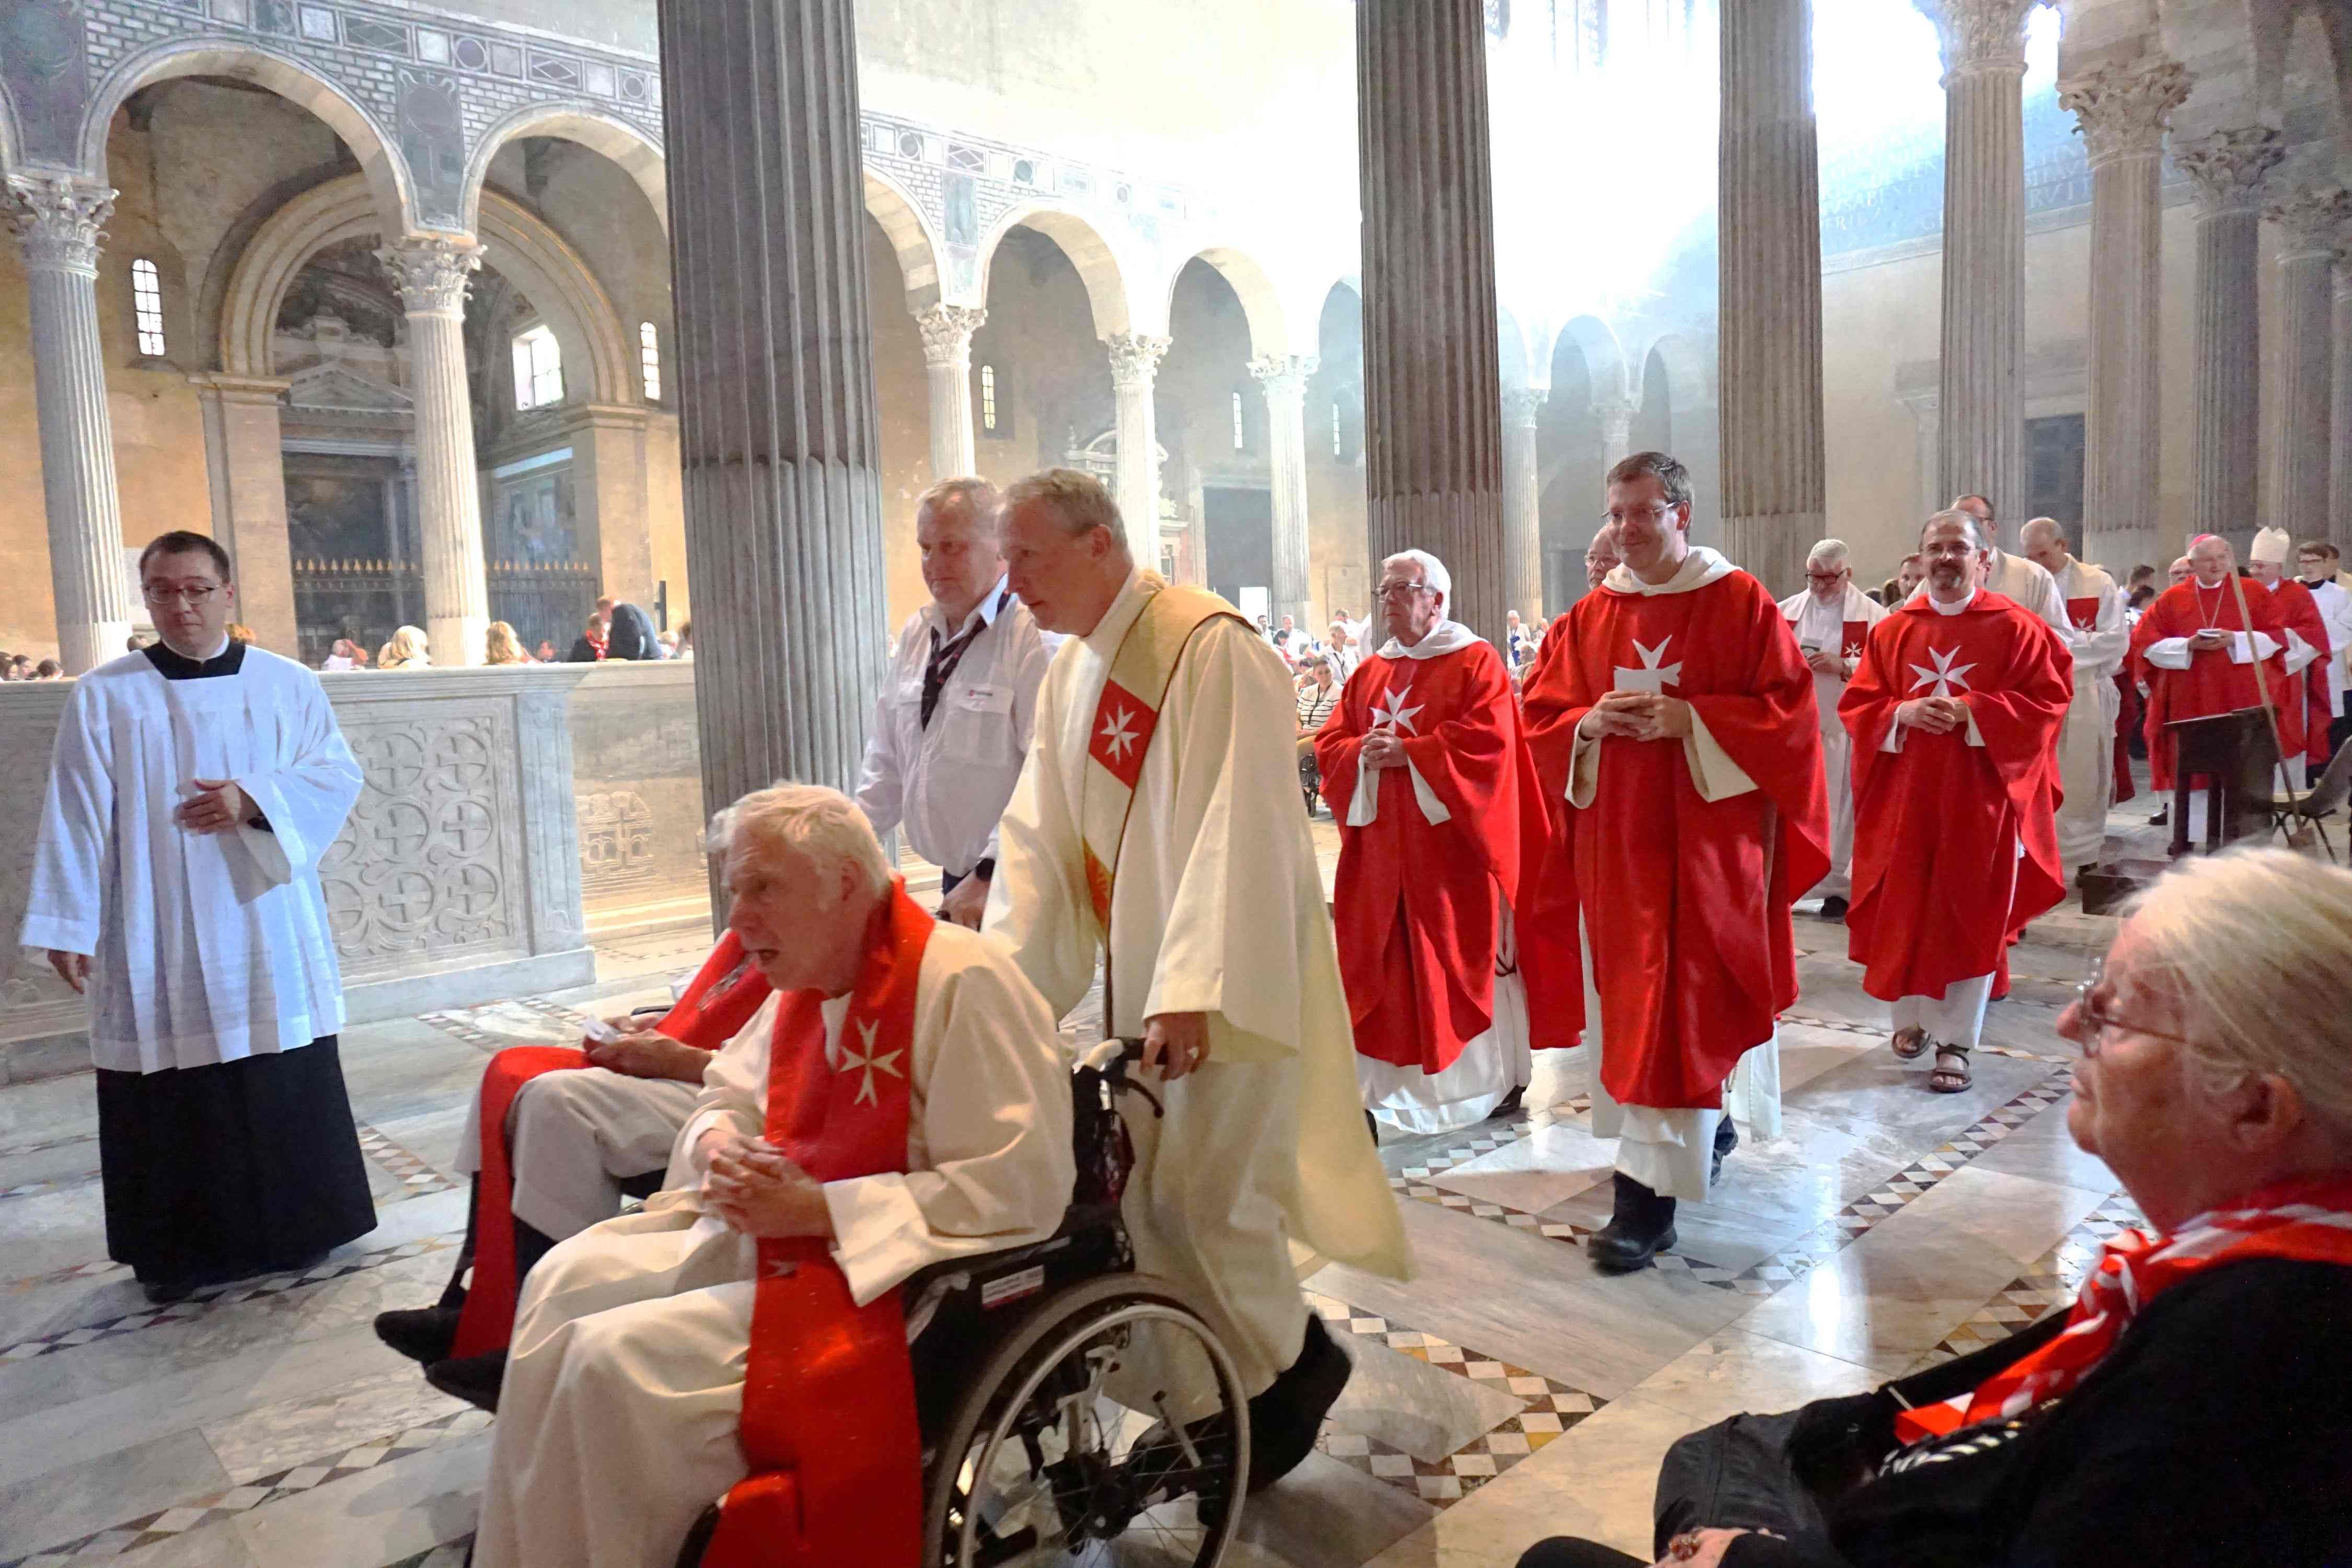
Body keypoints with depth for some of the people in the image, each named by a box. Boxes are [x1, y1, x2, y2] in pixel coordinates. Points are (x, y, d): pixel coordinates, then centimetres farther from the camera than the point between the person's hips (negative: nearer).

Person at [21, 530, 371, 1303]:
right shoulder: (104, 697, 1)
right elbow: (77, 817, -2)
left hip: (267, 930, 1)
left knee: (289, 1086, 6)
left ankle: (297, 1227, 22)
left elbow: (338, 777, 2)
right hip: (155, 939, -1)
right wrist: (68, 926, -6)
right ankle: (179, 1250, 18)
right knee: (170, 1100, 4)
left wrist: (256, 802, -16)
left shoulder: (288, 684, 4)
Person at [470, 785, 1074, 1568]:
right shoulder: (809, 978, 6)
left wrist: (819, 1209, -24)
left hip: (883, 1277, -9)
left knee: (618, 1359, -17)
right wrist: (719, 1146, -6)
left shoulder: (962, 980, -21)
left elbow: (1023, 1188, -26)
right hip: (770, 1232, 9)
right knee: (565, 1280, 3)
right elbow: (726, 1095, 21)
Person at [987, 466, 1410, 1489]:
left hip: (1226, 981, -8)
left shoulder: (1211, 648, -18)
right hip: (1140, 976, 8)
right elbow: (1038, 839, 6)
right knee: (1136, 1188, 9)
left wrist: (1192, 992, -29)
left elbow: (1235, 835, -24)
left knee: (1197, 1194, -3)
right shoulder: (1070, 676, 9)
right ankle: (1235, 1377, 30)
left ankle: (1289, 1370, 24)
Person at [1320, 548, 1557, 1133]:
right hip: (1384, 847, 5)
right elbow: (1331, 743, 10)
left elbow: (1489, 740, -16)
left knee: (1468, 955, 2)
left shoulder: (1477, 662, -3)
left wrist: (1409, 752, -19)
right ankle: (1394, 1075, 14)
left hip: (1453, 842, -5)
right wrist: (1366, 753, -12)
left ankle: (1499, 1075, 16)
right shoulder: (1371, 671, 15)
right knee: (1389, 960, 5)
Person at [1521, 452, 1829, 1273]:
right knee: (1632, 995, 12)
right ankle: (1711, 1122, 36)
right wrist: (1591, 723, -12)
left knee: (1680, 1004, -7)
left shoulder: (1741, 603, -4)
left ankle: (1649, 1191, -4)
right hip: (1616, 837, 5)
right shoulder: (1590, 616, 9)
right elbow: (1541, 715, 9)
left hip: (1707, 834, -5)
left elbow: (1788, 710, -8)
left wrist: (1685, 720, -19)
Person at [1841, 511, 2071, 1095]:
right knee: (1905, 910, 7)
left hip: (1979, 794, -2)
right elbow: (1857, 704, 6)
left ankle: (1956, 1040, 9)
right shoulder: (1893, 631, 7)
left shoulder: (2015, 627, -1)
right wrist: (1903, 712, -14)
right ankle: (1911, 1016, 25)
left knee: (1968, 915, 1)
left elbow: (2048, 699, -6)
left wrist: (1971, 710, -17)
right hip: (1904, 793, 3)